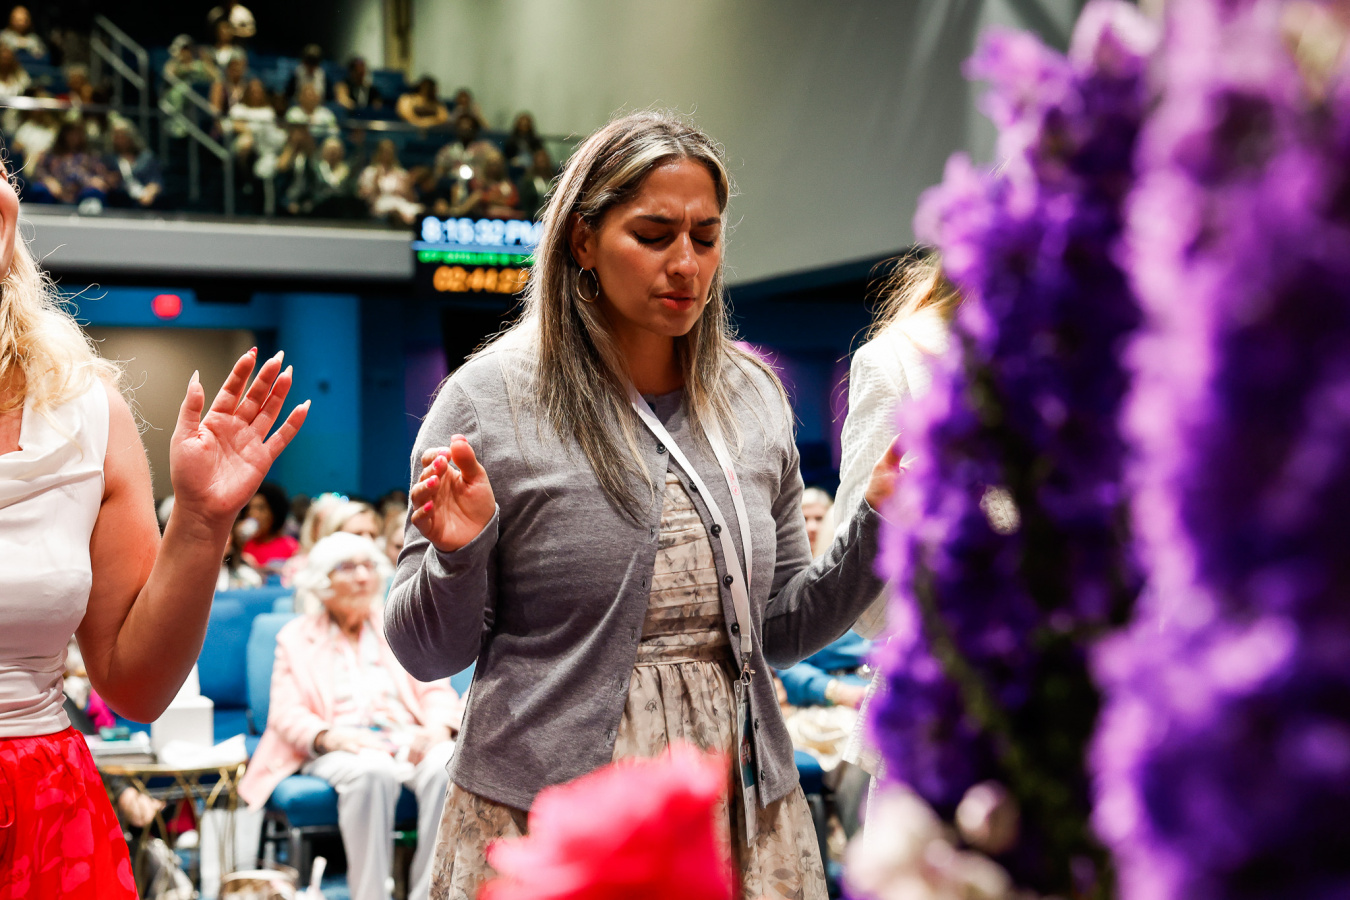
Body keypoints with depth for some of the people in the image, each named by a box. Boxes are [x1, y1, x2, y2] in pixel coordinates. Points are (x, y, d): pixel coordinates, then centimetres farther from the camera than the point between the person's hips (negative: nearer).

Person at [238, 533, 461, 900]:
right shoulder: (296, 637, 19)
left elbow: (436, 691, 15)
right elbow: (286, 714, 6)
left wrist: (438, 728, -10)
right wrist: (329, 736, -17)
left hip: (407, 741, 2)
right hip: (336, 751, -2)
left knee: (449, 766, -34)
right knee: (372, 772, -39)